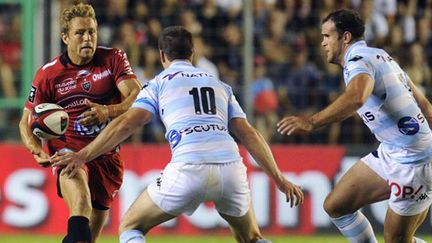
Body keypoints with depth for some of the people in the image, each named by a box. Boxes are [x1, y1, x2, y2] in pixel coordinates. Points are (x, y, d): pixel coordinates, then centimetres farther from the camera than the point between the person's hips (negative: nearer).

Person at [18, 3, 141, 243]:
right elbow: (27, 122, 4)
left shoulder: (113, 59, -2)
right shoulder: (48, 74, -2)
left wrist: (108, 111, -34)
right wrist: (37, 151, -17)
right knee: (81, 204, -35)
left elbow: (137, 97, -14)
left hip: (107, 156, 3)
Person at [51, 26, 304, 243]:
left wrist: (83, 155, 3)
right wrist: (280, 180, 20)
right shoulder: (220, 85, 26)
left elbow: (126, 124, 2)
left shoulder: (159, 84, 16)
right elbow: (249, 134, 18)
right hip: (231, 167, 3)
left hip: (188, 171, -3)